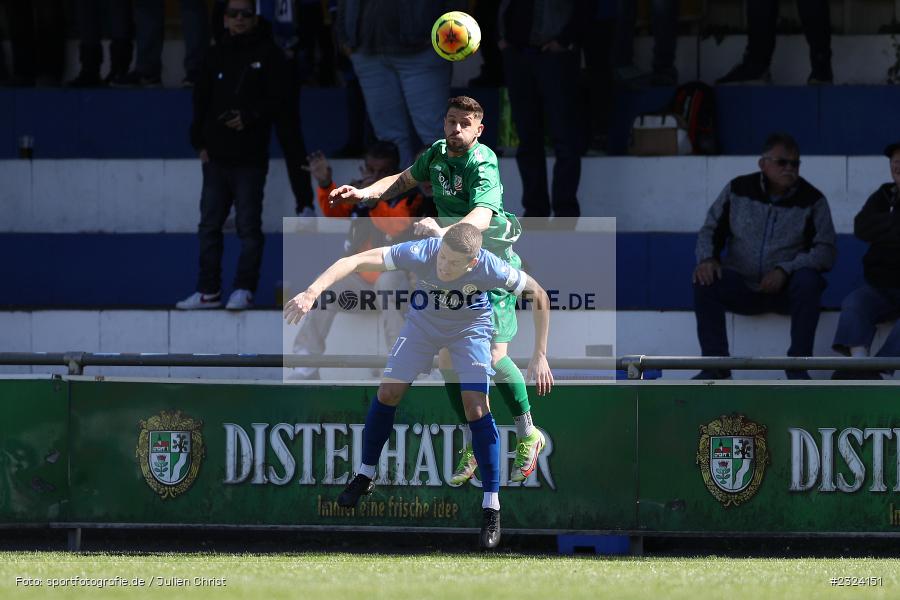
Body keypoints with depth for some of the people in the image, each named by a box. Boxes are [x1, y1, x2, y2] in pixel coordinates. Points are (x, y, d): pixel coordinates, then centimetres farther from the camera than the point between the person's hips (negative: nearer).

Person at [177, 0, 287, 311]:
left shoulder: (267, 54, 1)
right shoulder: (216, 56, 12)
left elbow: (276, 99, -3)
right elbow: (201, 101, 14)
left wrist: (248, 118, -17)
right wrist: (200, 142, 6)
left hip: (250, 157, -4)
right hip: (216, 155, 5)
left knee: (248, 226, -3)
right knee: (209, 224, 5)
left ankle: (244, 289, 2)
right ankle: (208, 290, 10)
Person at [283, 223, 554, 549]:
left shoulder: (490, 268, -37)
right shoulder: (420, 253, -39)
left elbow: (539, 295, -19)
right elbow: (353, 261, -43)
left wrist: (540, 356, -18)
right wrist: (312, 292, -57)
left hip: (470, 327, -2)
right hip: (424, 322, 2)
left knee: (476, 407, -15)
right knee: (388, 392, -1)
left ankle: (491, 507, -6)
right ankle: (365, 475, 25)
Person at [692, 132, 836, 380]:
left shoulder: (812, 200, -3)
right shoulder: (738, 190, 2)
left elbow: (825, 250, -9)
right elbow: (711, 229, 7)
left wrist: (785, 271, -23)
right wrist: (707, 258, -16)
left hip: (786, 291, -1)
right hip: (741, 289, 1)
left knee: (808, 280, -33)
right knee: (705, 281, -25)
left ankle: (797, 366, -26)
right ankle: (716, 366, -20)